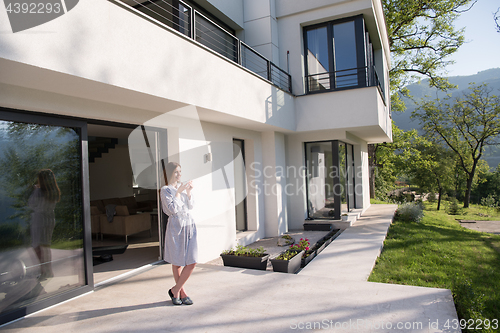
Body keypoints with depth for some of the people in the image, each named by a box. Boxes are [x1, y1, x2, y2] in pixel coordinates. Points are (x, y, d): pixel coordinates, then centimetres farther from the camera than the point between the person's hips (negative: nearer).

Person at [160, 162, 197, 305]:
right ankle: (182, 292, 23)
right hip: (176, 226, -5)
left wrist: (188, 192, -2)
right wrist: (179, 192, -15)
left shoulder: (182, 186, 13)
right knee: (177, 263, 6)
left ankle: (175, 290, 18)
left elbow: (190, 206, 11)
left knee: (192, 262, 2)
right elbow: (173, 209, -15)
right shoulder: (165, 190, -4)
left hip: (189, 225, 6)